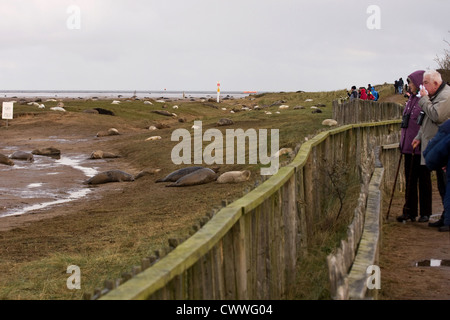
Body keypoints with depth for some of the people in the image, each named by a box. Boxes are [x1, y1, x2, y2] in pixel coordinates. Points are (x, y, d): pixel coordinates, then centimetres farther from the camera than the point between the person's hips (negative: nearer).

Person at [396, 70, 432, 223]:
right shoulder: (411, 99, 14)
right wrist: (402, 142, 20)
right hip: (409, 147, 8)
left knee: (424, 180, 2)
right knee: (410, 180, 8)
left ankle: (425, 213, 11)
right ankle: (410, 212, 13)